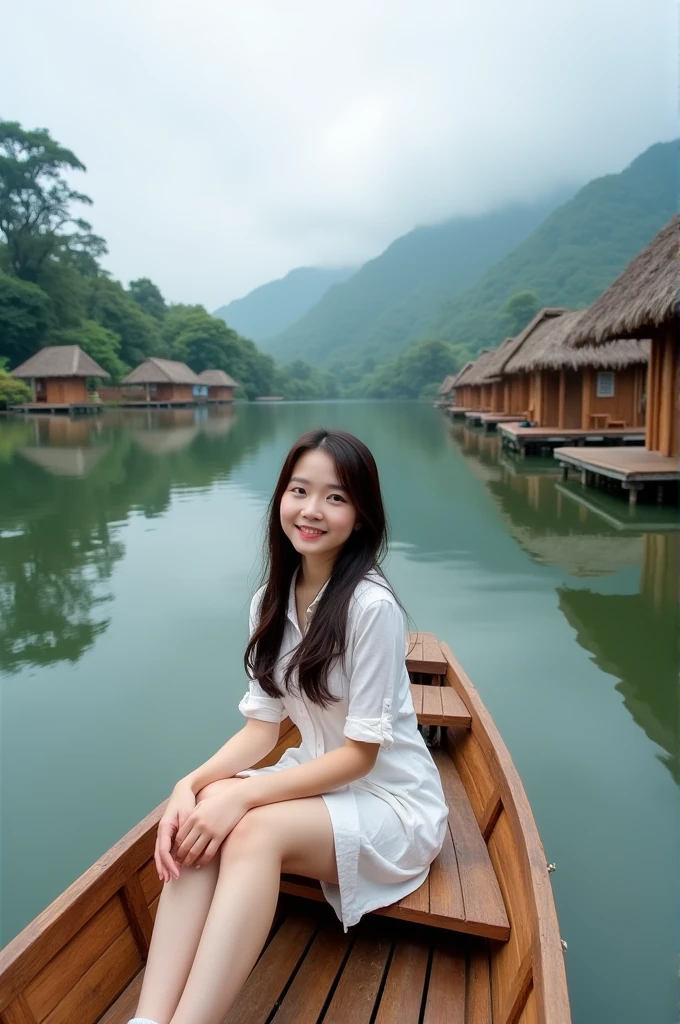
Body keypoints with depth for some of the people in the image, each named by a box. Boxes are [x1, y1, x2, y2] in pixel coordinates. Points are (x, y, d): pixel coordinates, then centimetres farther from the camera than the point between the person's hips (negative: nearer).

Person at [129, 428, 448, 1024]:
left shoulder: (371, 606, -23)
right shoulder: (271, 602, -1)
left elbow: (360, 753, -19)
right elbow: (262, 726, 0)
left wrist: (242, 795, -24)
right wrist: (192, 783, -17)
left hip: (392, 802, -5)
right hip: (319, 780, 6)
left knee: (256, 829, -31)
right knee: (206, 809, -23)